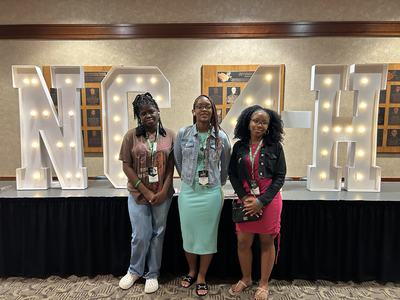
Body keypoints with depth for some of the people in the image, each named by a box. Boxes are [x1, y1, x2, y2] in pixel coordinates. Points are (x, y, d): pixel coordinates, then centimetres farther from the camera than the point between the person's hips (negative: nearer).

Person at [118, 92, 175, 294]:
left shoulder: (169, 136, 0)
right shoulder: (132, 136, -4)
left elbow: (171, 166, 0)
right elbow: (126, 166, -6)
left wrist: (164, 191, -9)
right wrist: (146, 191, -11)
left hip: (163, 195, 1)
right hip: (138, 194, -1)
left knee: (158, 234, 12)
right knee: (140, 236, 7)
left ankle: (153, 274, 32)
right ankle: (134, 271, 35)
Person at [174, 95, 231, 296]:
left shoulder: (221, 137, -4)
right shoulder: (183, 134, -4)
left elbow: (225, 166, 9)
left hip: (211, 193, 0)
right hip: (188, 192, 1)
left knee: (207, 235, 10)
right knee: (188, 233, 13)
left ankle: (201, 277, 30)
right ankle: (191, 271, 38)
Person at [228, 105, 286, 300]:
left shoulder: (275, 146, -3)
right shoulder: (239, 146, 3)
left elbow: (280, 176, -5)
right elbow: (232, 174, 4)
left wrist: (261, 201, -13)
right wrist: (244, 198, -9)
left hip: (269, 200, -2)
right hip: (246, 200, 2)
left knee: (267, 242, 10)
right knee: (243, 242, 8)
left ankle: (264, 284, 30)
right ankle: (246, 279, 34)